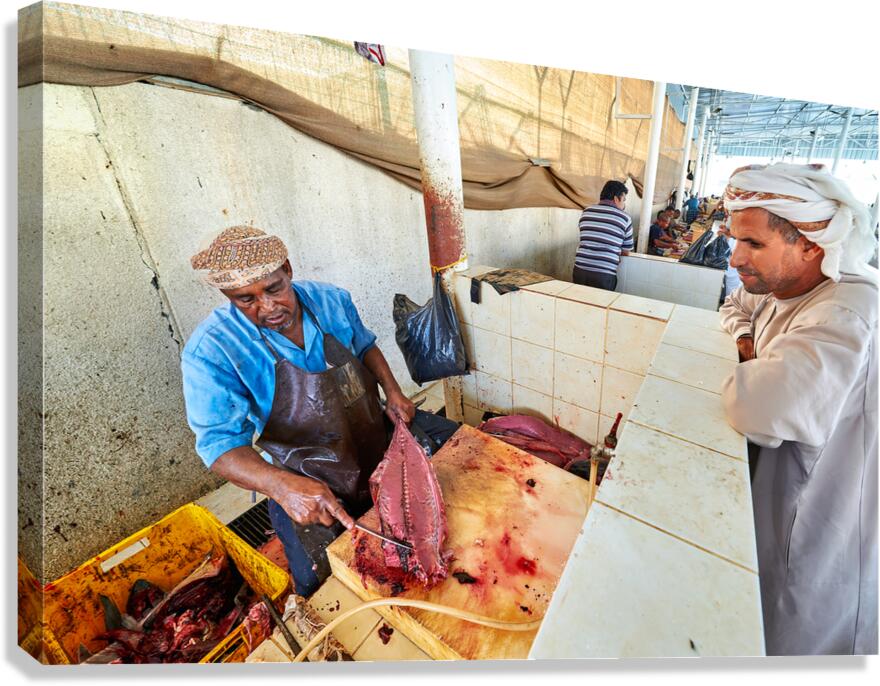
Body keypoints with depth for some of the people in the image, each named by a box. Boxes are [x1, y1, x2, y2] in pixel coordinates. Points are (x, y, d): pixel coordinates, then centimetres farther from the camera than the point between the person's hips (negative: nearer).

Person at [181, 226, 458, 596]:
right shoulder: (210, 350, -21)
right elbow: (219, 442, -24)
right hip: (306, 478, -3)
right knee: (320, 581, -8)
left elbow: (364, 345, 8)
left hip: (376, 431, 4)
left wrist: (393, 392, -5)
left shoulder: (329, 300, -10)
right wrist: (283, 485, -42)